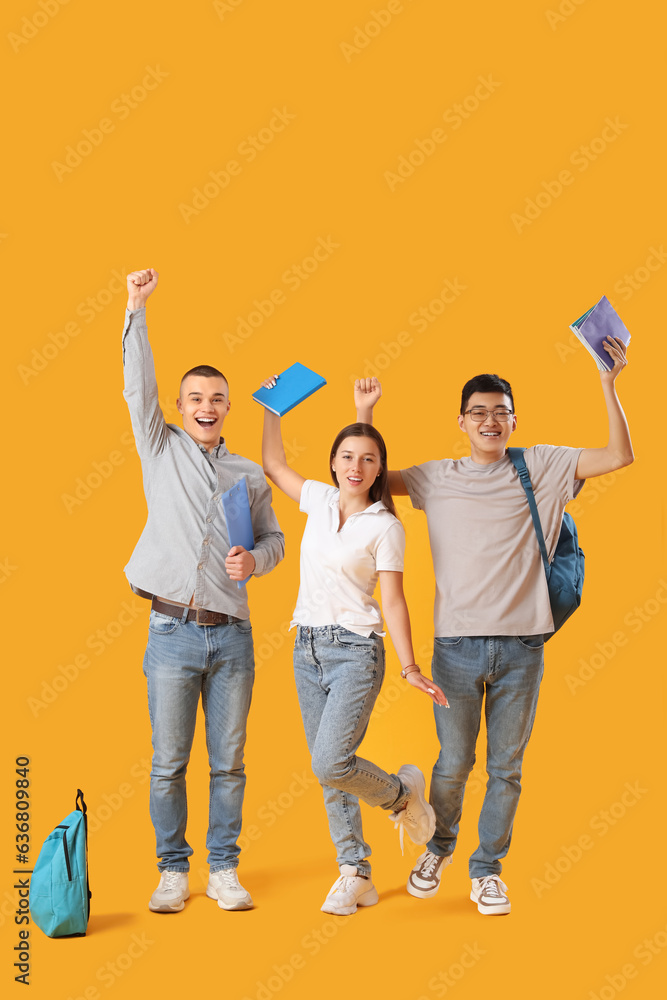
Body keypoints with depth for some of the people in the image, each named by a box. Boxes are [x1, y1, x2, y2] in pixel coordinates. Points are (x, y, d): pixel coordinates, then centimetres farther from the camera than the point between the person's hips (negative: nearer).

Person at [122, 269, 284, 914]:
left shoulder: (250, 475, 13)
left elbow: (274, 537, 18)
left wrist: (255, 560, -5)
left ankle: (224, 871, 18)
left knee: (228, 763, 6)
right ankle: (172, 871, 16)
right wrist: (136, 310, -6)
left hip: (231, 636, 2)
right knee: (168, 763, 2)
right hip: (173, 632, -2)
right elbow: (138, 388, -1)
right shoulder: (161, 451, 8)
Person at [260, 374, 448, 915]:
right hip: (308, 648, 5)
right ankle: (356, 873, 18)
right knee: (328, 773, 7)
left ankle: (403, 792, 12)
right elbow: (273, 464, 21)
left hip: (355, 651, -5)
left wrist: (412, 669, -11)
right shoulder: (320, 500, 7)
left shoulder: (385, 526, -6)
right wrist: (272, 406, 17)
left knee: (331, 763, -18)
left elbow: (393, 600, -7)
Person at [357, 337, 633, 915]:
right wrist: (365, 413, 5)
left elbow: (619, 457, 1)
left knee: (506, 767, 8)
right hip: (457, 643, 0)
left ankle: (487, 870, 24)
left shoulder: (541, 468, 6)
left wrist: (609, 386, -7)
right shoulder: (436, 478, 8)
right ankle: (438, 849, 32)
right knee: (454, 763, 6)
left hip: (521, 645, 0)